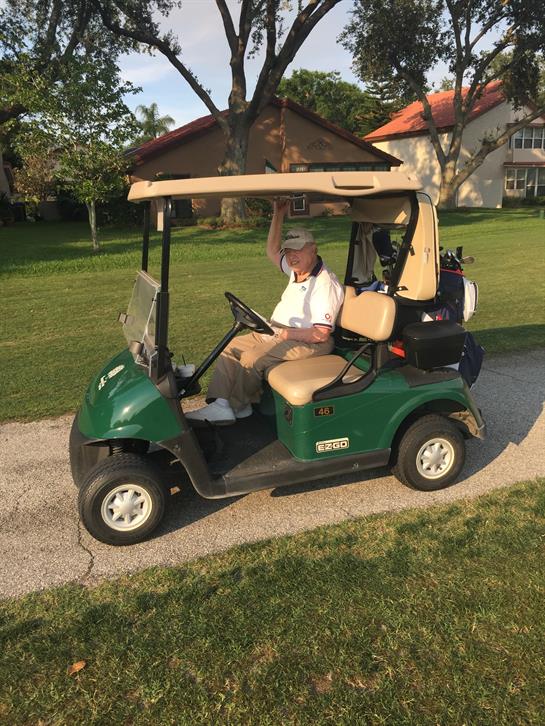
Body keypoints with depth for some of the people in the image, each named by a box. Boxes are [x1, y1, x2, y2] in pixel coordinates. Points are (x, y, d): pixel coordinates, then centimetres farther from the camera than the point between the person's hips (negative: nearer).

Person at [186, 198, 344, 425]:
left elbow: (321, 334, -23)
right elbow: (272, 251, 27)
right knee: (232, 347, 0)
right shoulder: (298, 270, 12)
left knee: (252, 358, -27)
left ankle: (236, 406, -6)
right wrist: (278, 215, 18)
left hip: (307, 343, -10)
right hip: (279, 334, 10)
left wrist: (287, 333, -22)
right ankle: (220, 403, -12)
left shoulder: (325, 284, -17)